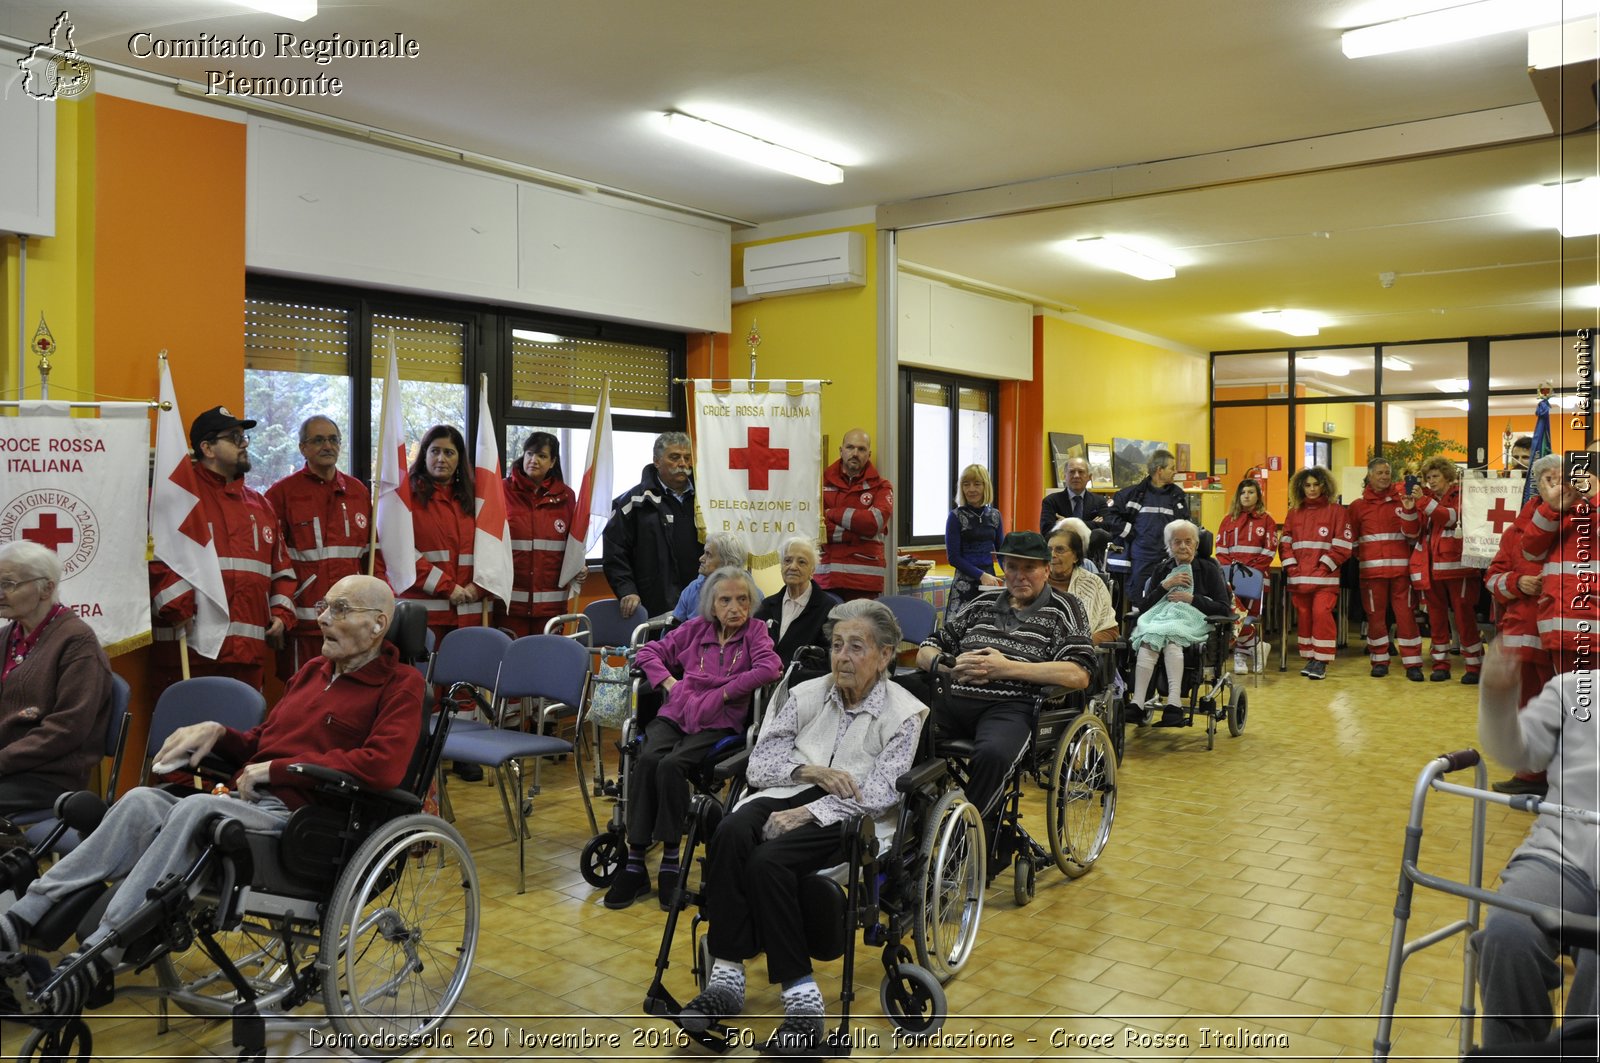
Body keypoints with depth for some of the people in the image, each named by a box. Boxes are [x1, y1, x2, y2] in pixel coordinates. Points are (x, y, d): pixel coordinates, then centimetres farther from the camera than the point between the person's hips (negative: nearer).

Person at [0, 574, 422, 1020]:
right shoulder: (314, 670, 24)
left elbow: (384, 766, -17)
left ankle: (90, 963, -34)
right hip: (246, 801, 7)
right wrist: (216, 732, 9)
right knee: (143, 800, -21)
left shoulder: (400, 683, 0)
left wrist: (278, 769, -11)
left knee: (196, 807, -32)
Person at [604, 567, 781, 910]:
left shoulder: (755, 632, 7)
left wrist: (722, 694, -10)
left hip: (718, 723, -3)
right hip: (675, 714, 3)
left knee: (672, 765, -32)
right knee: (647, 760, -28)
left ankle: (671, 862, -21)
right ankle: (634, 864, -25)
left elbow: (769, 668, -12)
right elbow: (649, 651, 23)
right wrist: (669, 682, 5)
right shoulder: (696, 628, 18)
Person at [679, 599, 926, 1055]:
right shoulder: (807, 695, 13)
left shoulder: (905, 713, 1)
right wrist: (810, 770, -11)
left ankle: (802, 996, -25)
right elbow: (758, 764, 7)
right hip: (788, 794, 4)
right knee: (729, 834, -30)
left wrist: (809, 813, -20)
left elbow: (879, 794, -10)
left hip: (852, 817, -4)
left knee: (768, 860, -33)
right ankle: (726, 979, -27)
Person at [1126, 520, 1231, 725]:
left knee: (1170, 639, -38)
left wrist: (1193, 599, -5)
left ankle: (1174, 705, -51)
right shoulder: (1161, 570, 24)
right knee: (1149, 639, -35)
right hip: (1159, 618, 3)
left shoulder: (1208, 569, 14)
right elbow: (1143, 606, 16)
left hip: (1192, 621, -2)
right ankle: (1138, 703, -48)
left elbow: (1225, 609, 4)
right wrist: (1165, 585, 3)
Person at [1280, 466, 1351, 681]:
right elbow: (1285, 542, 12)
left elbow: (1342, 546, -1)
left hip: (1325, 576, -4)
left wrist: (1324, 566, -9)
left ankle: (1321, 661, -8)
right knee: (1304, 616, 5)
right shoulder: (1294, 512, 14)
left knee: (1321, 612, -15)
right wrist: (1291, 566, -1)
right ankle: (1309, 658, 16)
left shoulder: (1336, 511, 3)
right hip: (1299, 576, 4)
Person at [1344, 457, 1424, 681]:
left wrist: (1409, 511, -14)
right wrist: (1361, 554, -1)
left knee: (1406, 614, -1)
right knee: (1375, 614, 6)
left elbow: (1412, 534, 0)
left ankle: (1412, 664, 3)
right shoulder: (1358, 505, 7)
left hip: (1400, 567, 0)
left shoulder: (1401, 500, 7)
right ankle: (1379, 661, 16)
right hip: (1372, 569, 0)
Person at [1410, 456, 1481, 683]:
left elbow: (1451, 517, -17)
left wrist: (1422, 501, -21)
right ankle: (1441, 665, 14)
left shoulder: (1460, 495, 2)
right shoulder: (1427, 498, 16)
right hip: (1431, 567, 5)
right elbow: (1414, 531, 9)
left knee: (1464, 616, -4)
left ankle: (1474, 666, 3)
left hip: (1456, 566, -5)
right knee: (1436, 617, 7)